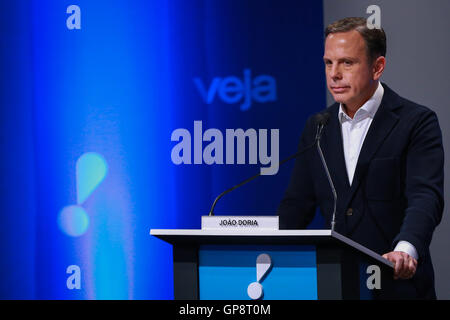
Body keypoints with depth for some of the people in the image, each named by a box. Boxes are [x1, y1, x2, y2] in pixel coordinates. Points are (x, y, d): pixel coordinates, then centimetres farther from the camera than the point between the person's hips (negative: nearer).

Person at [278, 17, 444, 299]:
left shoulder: (417, 122, -4)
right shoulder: (317, 128, 12)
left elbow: (426, 196, -17)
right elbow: (297, 203, 10)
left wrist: (406, 249, -37)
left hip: (397, 285, -4)